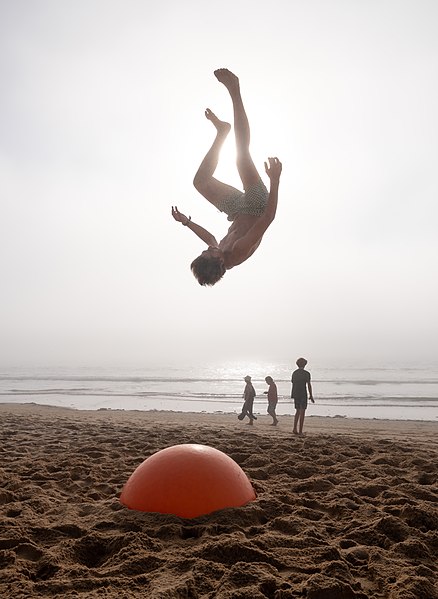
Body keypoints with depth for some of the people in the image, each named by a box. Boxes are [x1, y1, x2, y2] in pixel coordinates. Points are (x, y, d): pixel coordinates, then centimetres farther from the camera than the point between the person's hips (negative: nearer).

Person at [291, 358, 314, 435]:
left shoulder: (294, 373, 8)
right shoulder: (306, 373, -8)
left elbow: (293, 384, 12)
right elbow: (309, 385, -11)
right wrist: (311, 396, -6)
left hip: (295, 394, 5)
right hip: (303, 394, -5)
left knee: (298, 411, 16)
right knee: (302, 412, 1)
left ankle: (295, 429, 7)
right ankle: (300, 431, 1)